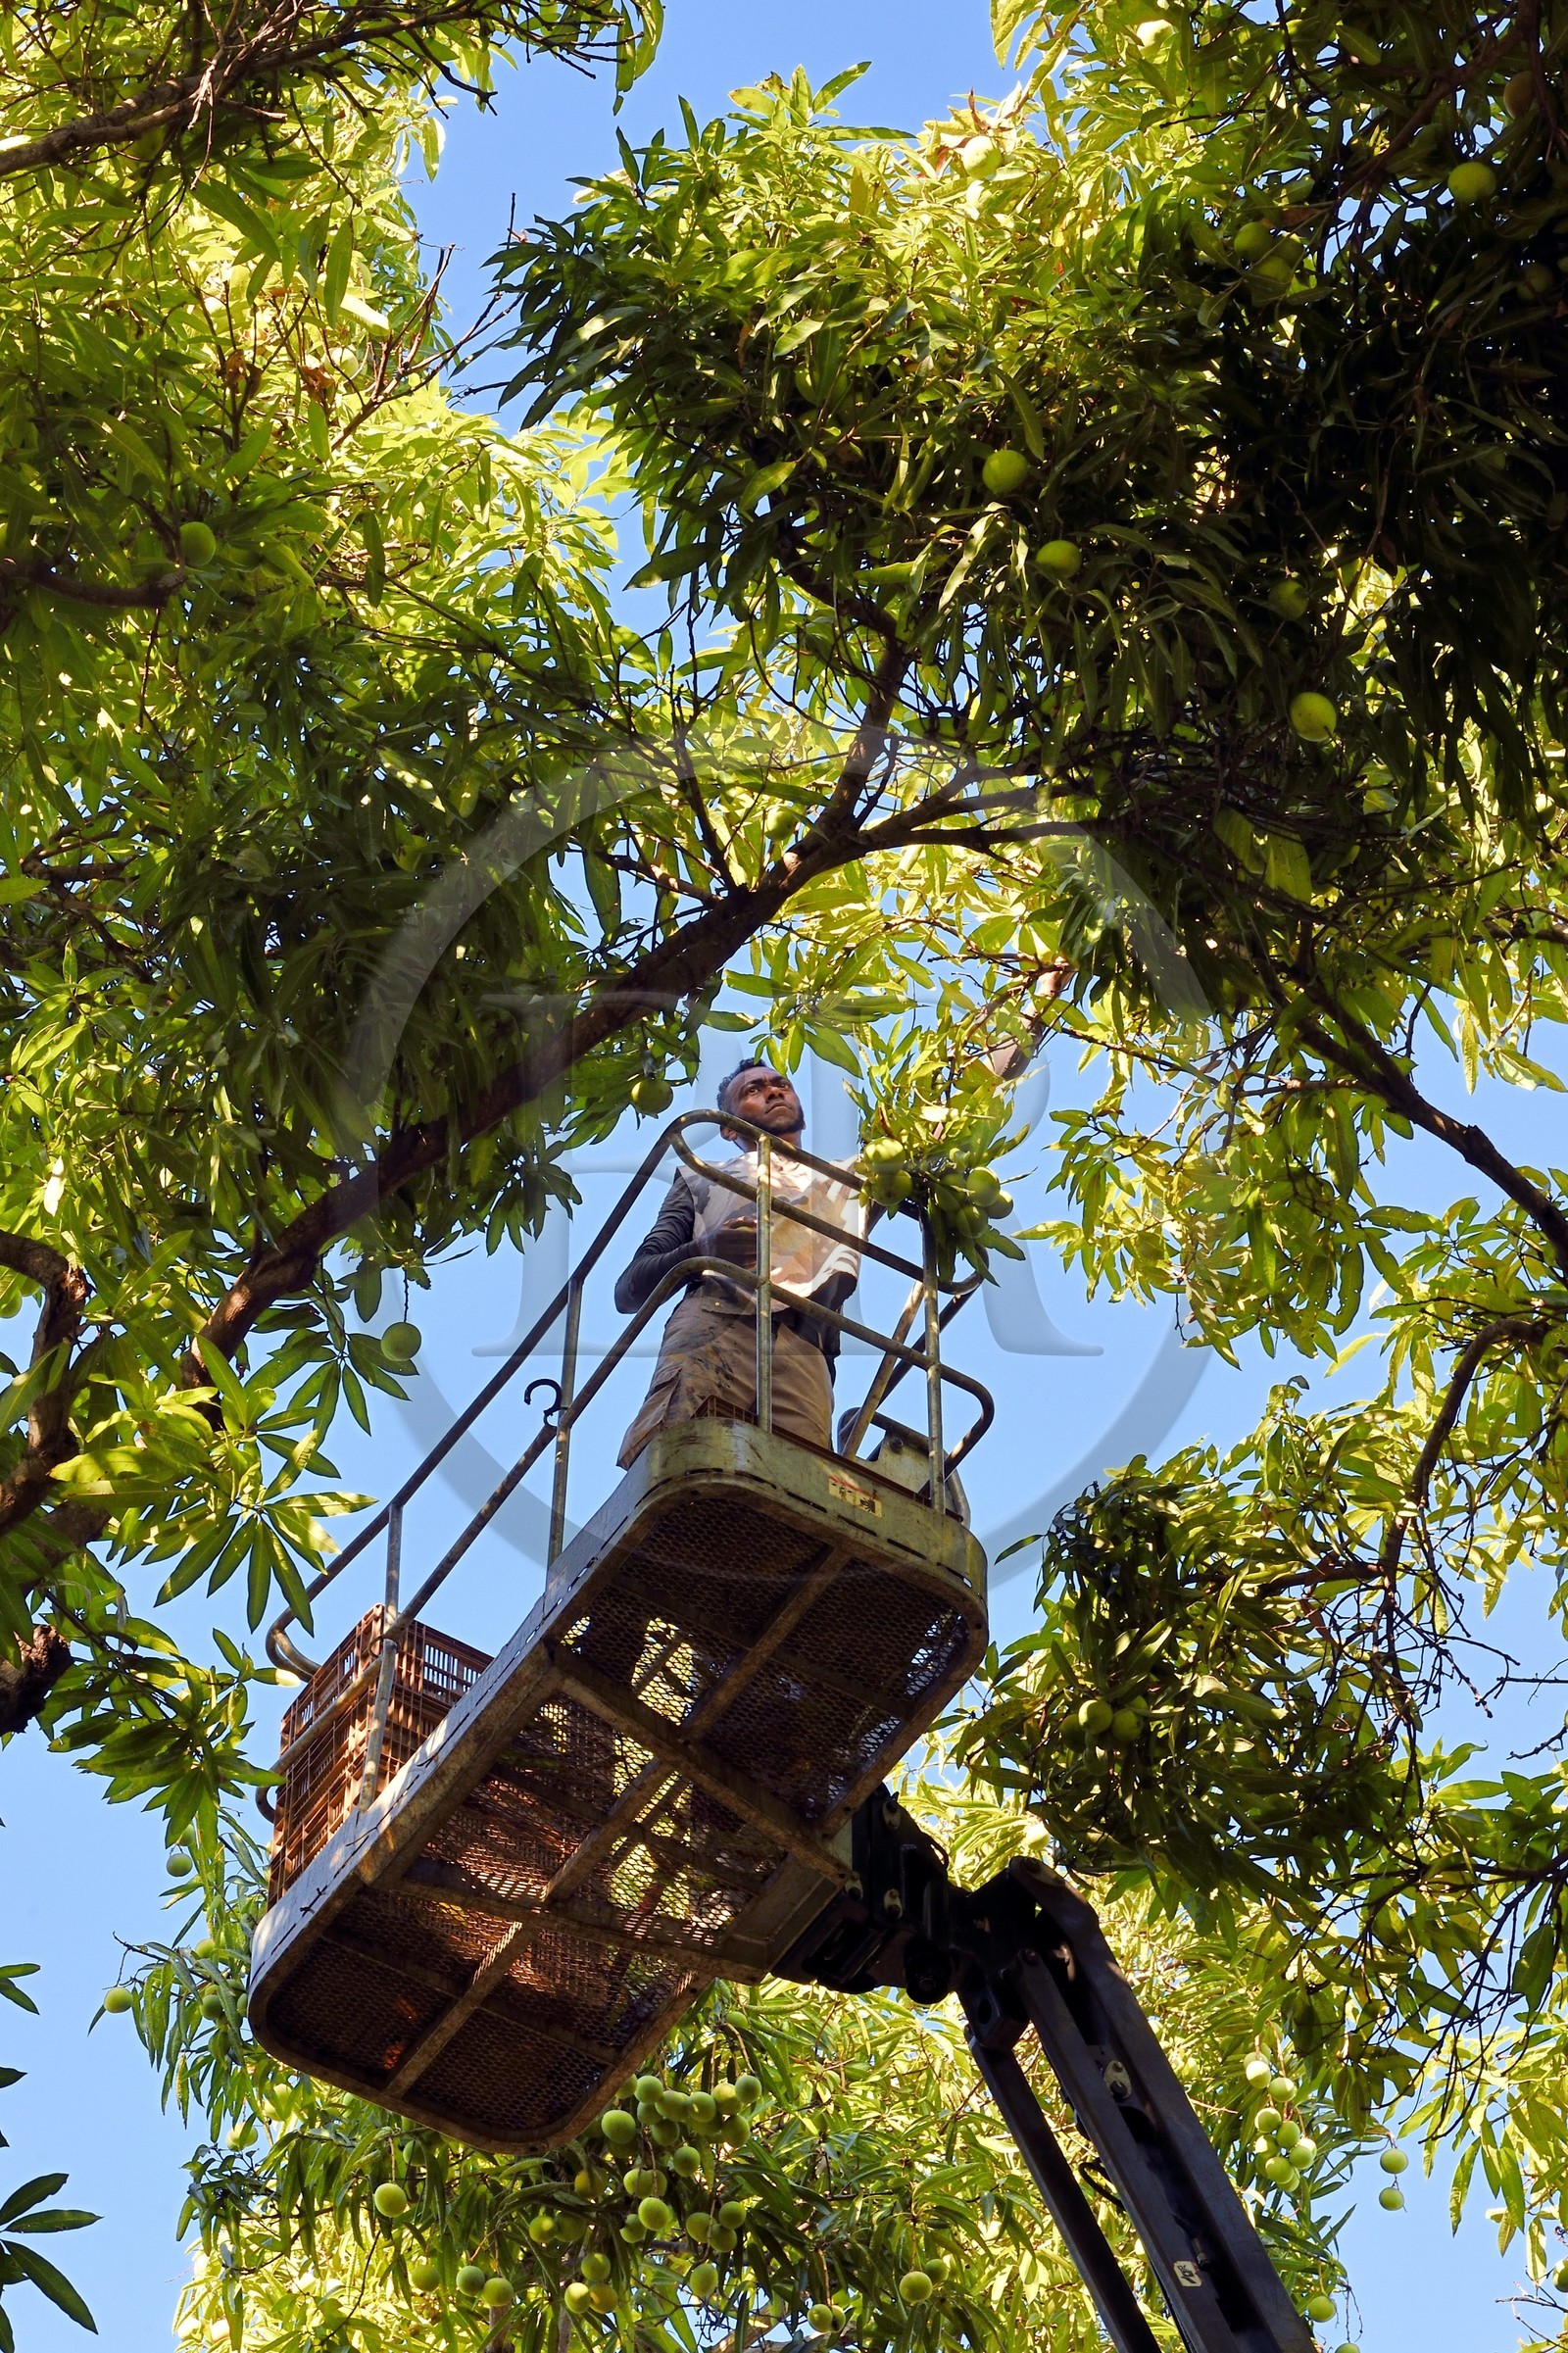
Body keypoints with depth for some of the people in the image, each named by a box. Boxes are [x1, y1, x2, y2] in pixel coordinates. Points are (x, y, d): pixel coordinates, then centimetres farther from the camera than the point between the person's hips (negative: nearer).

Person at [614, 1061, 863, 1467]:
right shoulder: (703, 1181, 33)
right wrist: (702, 1250, -1)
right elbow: (628, 1291, 20)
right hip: (713, 1325, -1)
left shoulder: (843, 1184, 41)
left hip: (803, 1346, 1)